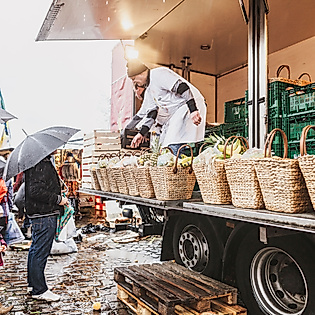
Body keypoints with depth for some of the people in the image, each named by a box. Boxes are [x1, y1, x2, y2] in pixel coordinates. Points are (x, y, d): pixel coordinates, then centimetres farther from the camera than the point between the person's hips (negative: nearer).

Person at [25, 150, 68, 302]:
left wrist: (58, 197, 16)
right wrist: (58, 199, -19)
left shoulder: (45, 162, 13)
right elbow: (35, 191, -26)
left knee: (36, 249, 20)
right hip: (44, 215, -11)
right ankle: (39, 290, 10)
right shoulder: (40, 165, -20)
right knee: (41, 251, -1)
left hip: (38, 214, 11)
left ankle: (33, 283, 34)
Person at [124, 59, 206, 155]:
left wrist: (193, 110, -27)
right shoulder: (148, 91, 18)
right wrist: (142, 133, 8)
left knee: (174, 146, -19)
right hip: (175, 114, 10)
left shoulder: (158, 74, -10)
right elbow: (151, 113, 17)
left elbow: (182, 88, -20)